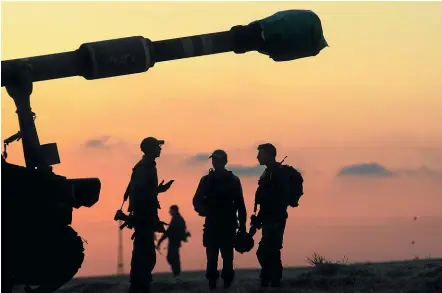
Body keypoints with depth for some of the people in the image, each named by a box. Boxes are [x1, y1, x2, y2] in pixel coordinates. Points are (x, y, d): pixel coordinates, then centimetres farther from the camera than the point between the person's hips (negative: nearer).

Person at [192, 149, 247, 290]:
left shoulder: (233, 180, 4)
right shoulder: (206, 180, 8)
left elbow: (240, 204, 4)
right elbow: (197, 201, 6)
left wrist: (242, 224, -1)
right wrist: (203, 209, -17)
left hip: (228, 225, -1)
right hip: (211, 225, 1)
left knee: (227, 256, -5)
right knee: (211, 256, -3)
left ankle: (227, 282, 1)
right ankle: (212, 282, 2)